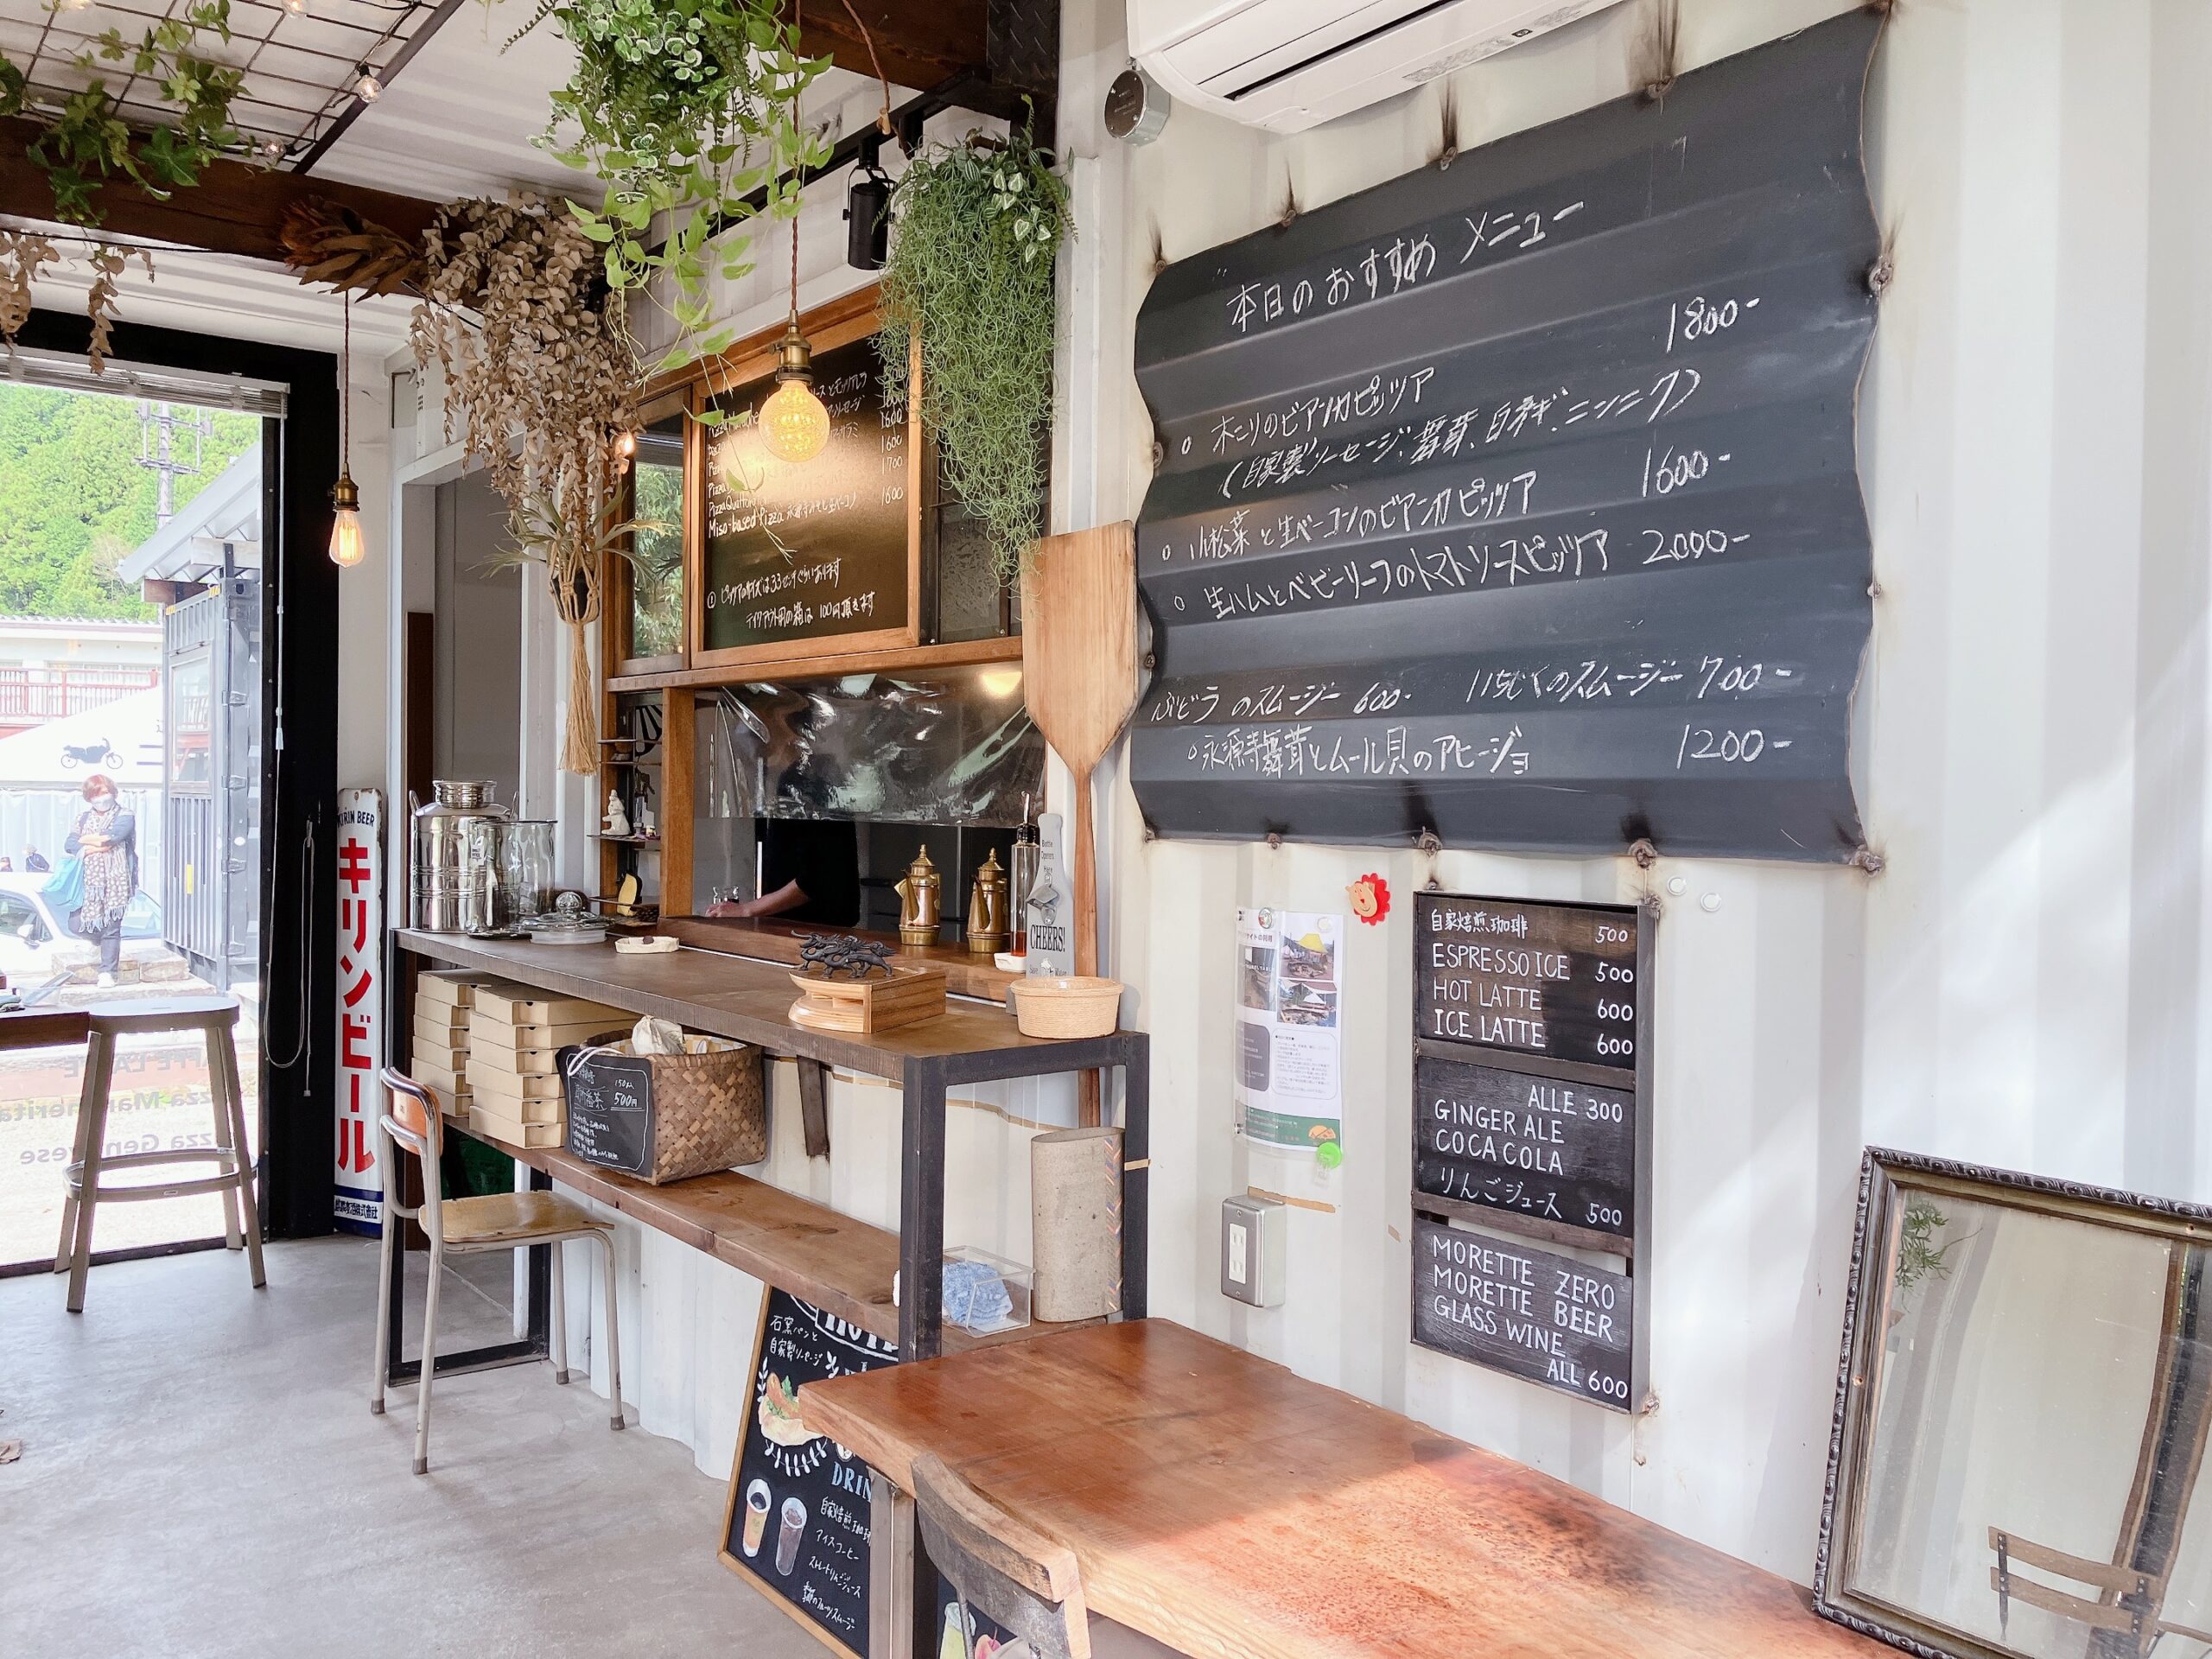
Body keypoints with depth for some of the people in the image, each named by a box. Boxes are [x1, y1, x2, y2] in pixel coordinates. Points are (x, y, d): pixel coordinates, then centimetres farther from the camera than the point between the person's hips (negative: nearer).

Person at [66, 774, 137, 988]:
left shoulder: (124, 817, 3)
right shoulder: (83, 818, 16)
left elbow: (111, 837, -16)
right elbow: (69, 844, 3)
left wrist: (86, 840, -1)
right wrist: (97, 847, -12)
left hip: (115, 881, -5)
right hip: (89, 880, 5)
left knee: (111, 927, -7)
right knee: (77, 924, 0)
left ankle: (107, 972, -1)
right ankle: (106, 945, 29)